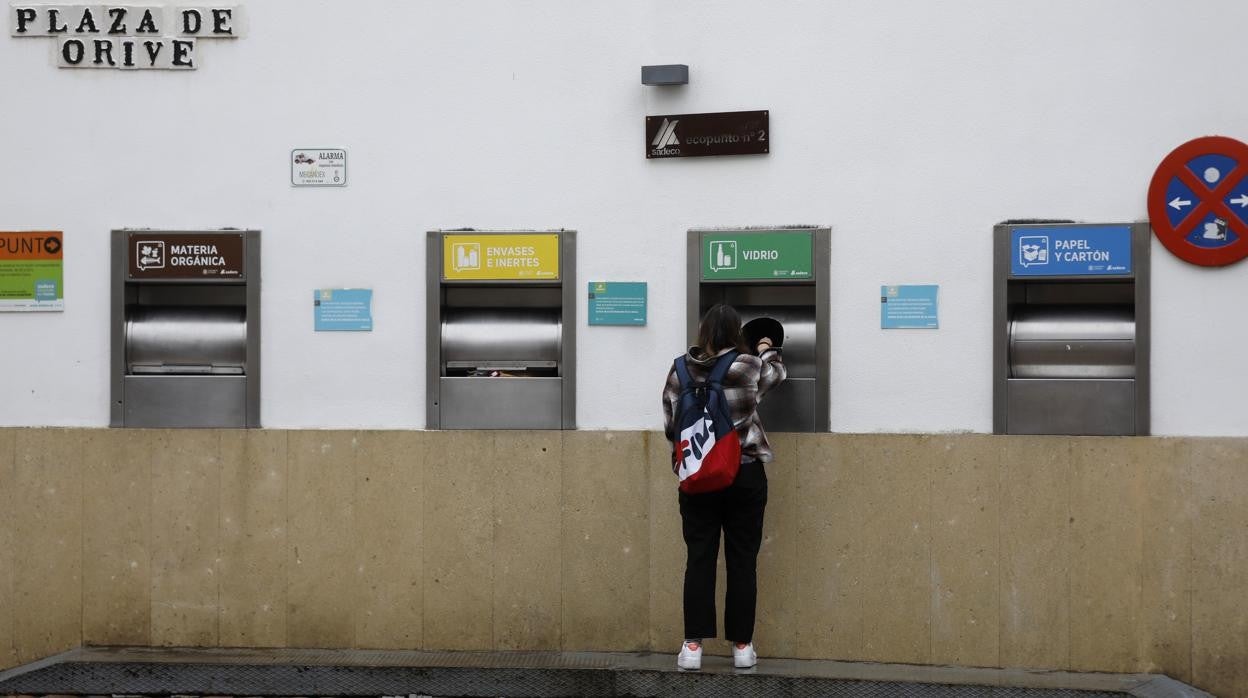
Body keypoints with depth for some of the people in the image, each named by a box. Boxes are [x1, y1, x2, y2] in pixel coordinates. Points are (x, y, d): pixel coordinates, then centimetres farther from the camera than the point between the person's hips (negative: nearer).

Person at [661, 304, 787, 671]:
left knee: (700, 560, 7)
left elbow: (670, 426, 2)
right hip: (745, 475, -1)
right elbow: (776, 373, 16)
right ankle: (742, 646, 13)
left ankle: (693, 646, 8)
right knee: (742, 561, 7)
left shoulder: (680, 371, -3)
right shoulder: (750, 367, -8)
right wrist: (767, 350, 37)